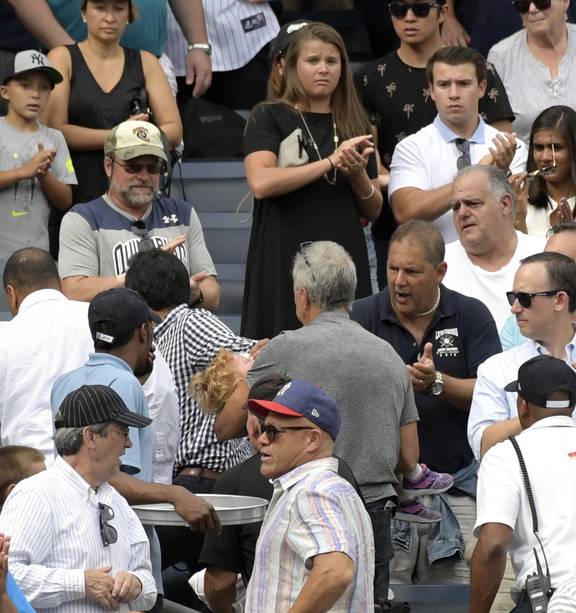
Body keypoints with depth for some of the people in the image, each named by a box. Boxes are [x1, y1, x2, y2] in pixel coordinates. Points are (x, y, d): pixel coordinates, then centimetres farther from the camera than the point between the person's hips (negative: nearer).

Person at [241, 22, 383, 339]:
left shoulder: (355, 124, 13)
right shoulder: (269, 117, 1)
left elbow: (373, 210, 15)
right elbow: (261, 183, -16)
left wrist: (358, 175, -6)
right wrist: (332, 161, -17)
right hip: (284, 263, -3)